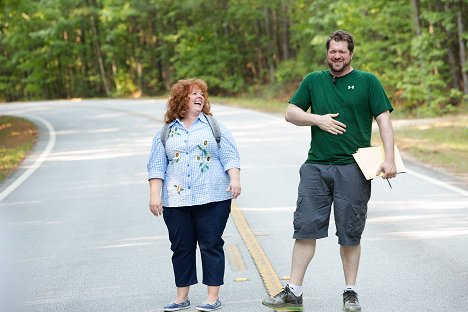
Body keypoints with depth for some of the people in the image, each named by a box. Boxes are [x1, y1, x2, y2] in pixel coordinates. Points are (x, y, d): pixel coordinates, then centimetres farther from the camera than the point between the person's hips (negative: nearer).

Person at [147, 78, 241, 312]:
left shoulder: (215, 127, 9)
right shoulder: (165, 133, 11)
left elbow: (230, 157, 3)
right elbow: (156, 167, 8)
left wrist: (235, 179, -12)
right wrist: (154, 195, -1)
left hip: (212, 199, -2)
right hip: (176, 201, 2)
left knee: (211, 246, -2)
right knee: (181, 248, 6)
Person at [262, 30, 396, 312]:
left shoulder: (367, 82, 3)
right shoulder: (313, 81, 12)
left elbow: (384, 120, -1)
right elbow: (291, 112, 14)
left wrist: (389, 159, -12)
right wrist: (317, 119, -5)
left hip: (352, 169, -2)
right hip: (316, 167, 2)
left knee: (350, 234, 4)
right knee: (306, 228, -1)